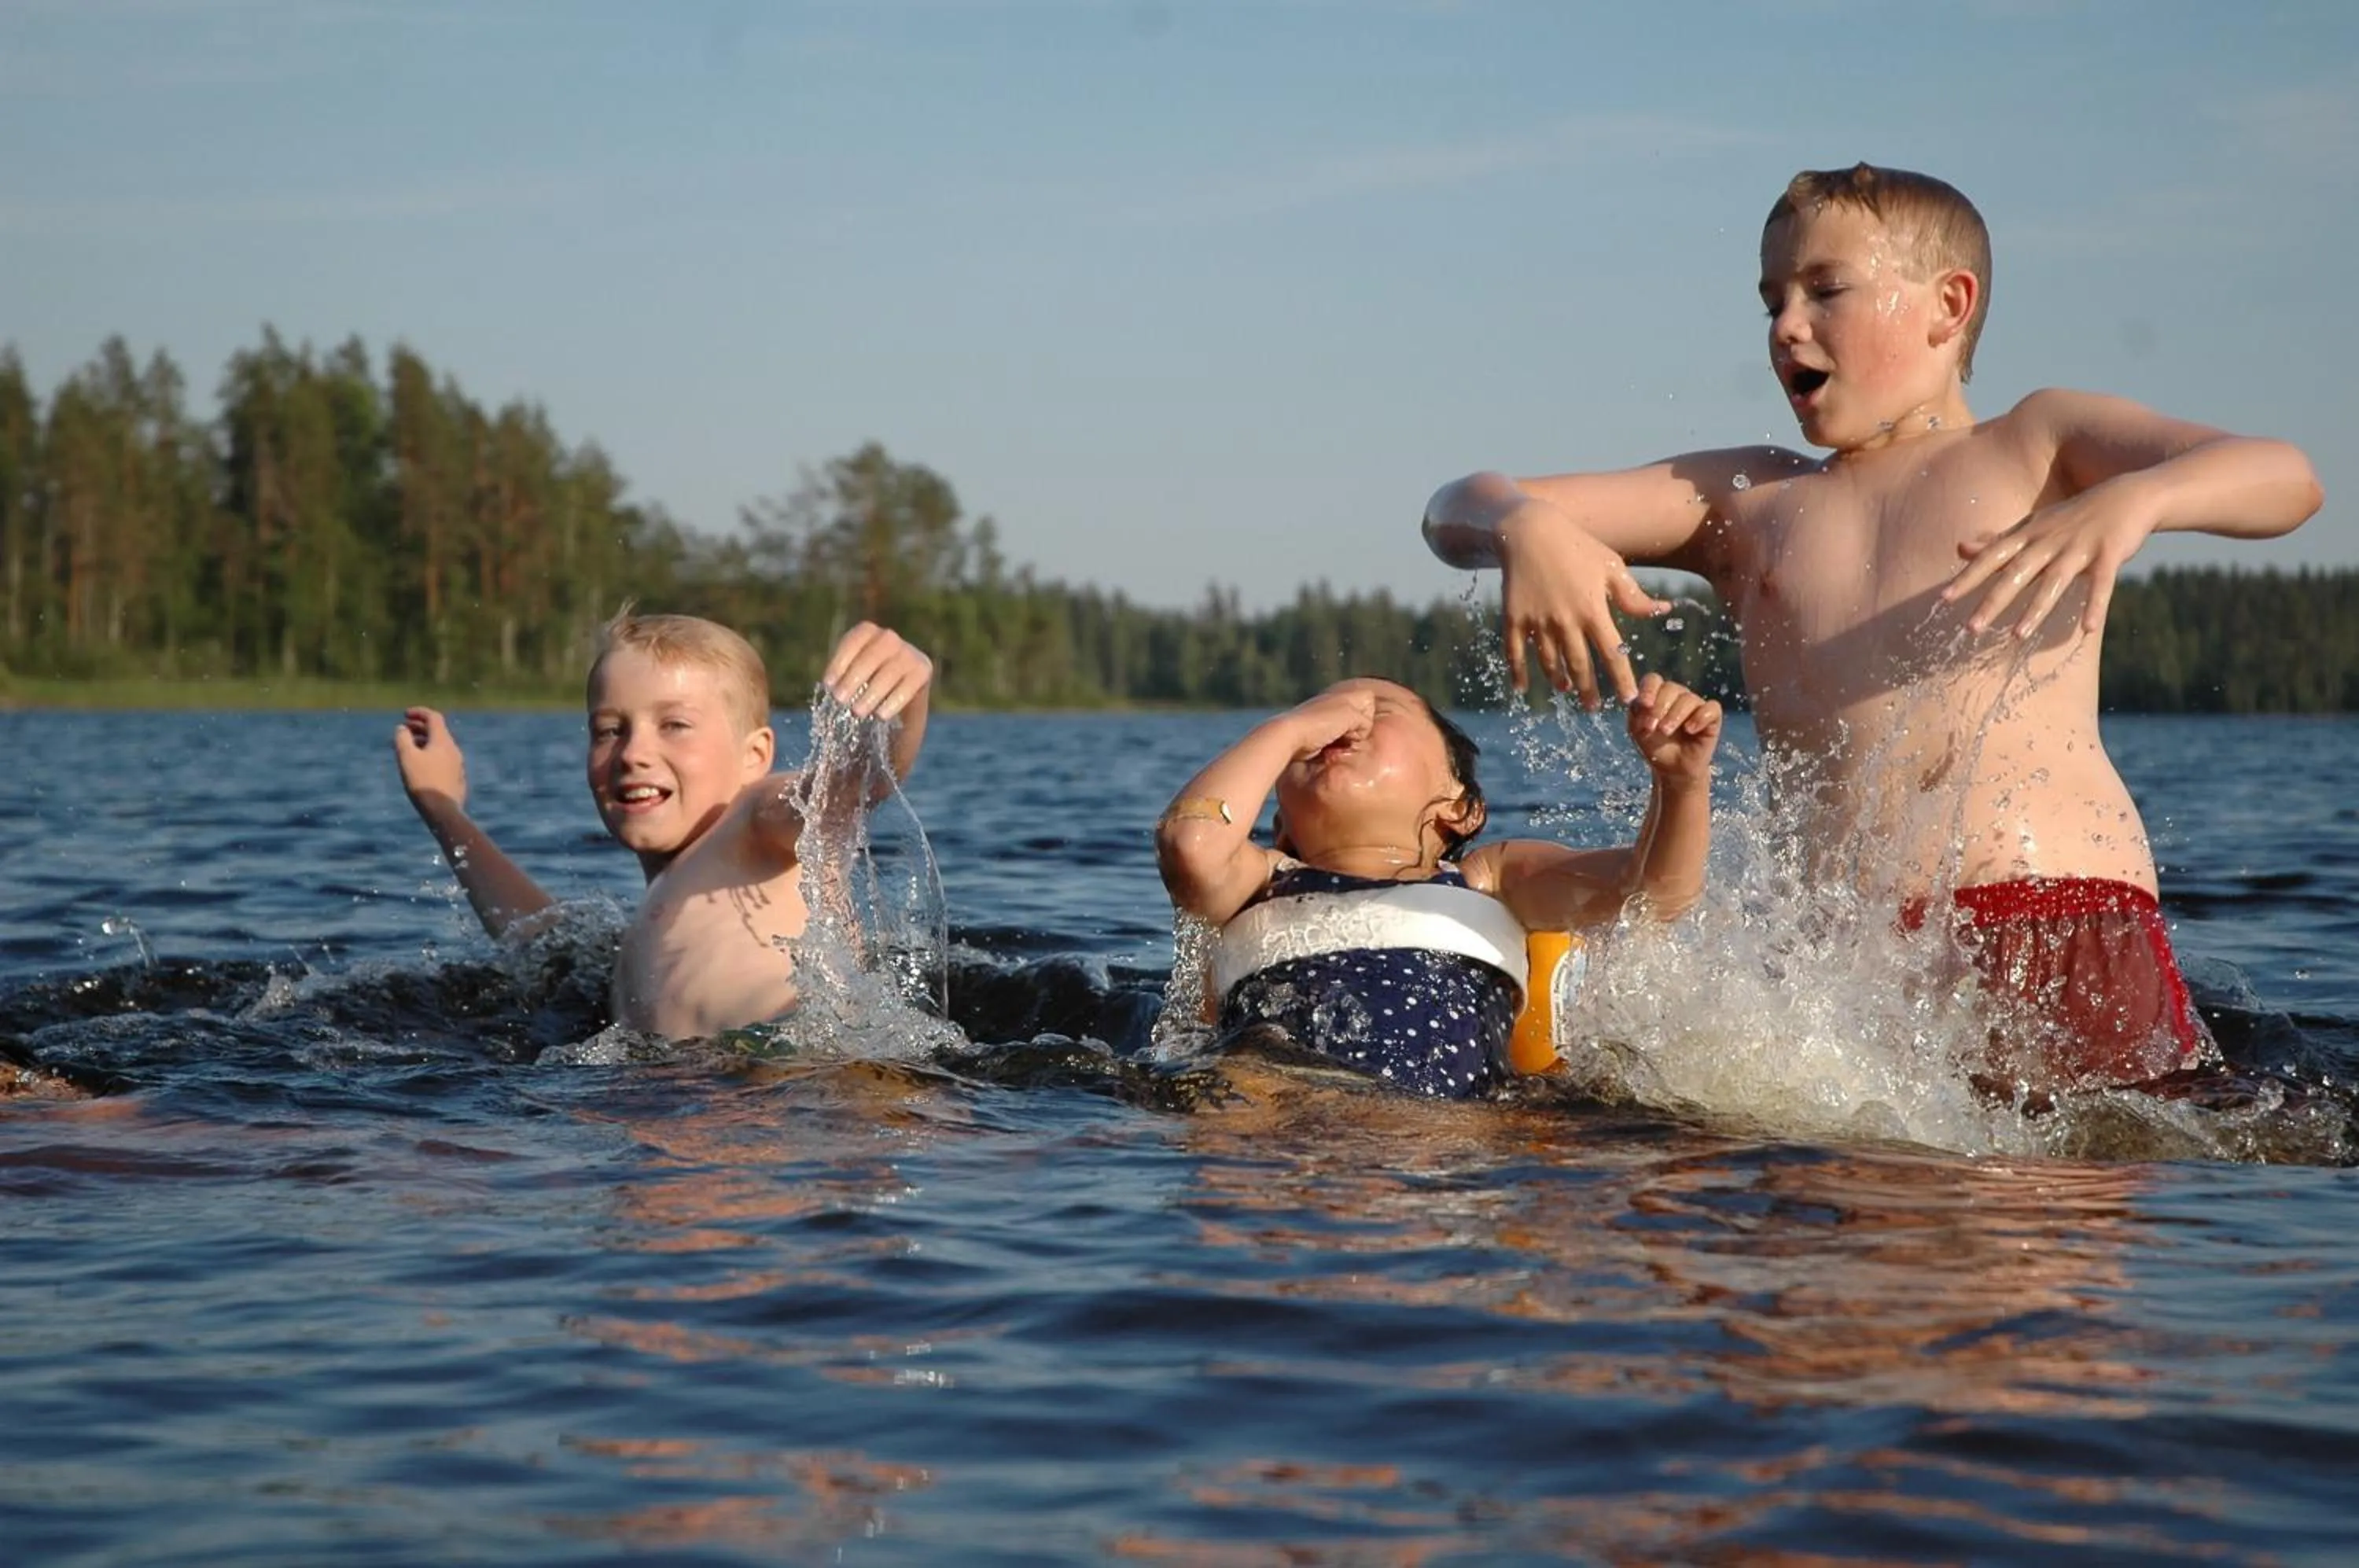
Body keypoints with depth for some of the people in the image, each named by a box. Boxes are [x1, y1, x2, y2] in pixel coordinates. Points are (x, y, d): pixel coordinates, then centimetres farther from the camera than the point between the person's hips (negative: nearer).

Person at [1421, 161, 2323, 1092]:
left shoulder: (2035, 445, 17)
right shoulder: (1746, 502, 24)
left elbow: (2284, 481, 2)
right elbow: (1458, 513, 20)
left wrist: (2132, 500, -20)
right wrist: (1524, 526, -6)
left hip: (2069, 921, -2)